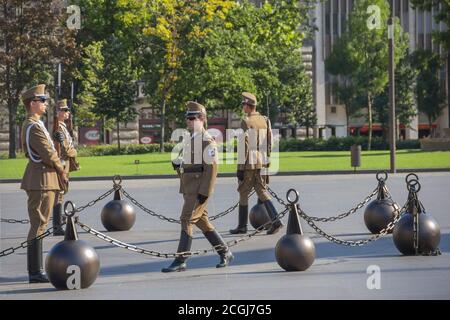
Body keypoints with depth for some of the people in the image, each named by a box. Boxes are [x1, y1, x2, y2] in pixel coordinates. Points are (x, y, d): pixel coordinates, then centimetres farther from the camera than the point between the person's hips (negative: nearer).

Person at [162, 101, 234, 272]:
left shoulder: (207, 141, -13)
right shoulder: (189, 139, 16)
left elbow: (211, 167, -18)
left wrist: (205, 192, -22)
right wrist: (178, 165, 6)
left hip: (200, 189, -10)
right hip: (189, 188, 10)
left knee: (187, 220, -11)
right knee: (201, 221, 13)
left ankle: (180, 261, -9)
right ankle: (225, 253, 23)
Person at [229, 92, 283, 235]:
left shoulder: (245, 122, -13)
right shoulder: (265, 121, 7)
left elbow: (243, 146, -16)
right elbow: (269, 144, 10)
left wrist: (240, 168, -14)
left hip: (249, 164, -6)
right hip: (262, 163, 6)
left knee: (243, 193, 7)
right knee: (262, 191, 9)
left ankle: (242, 226, 14)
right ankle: (275, 220, -8)